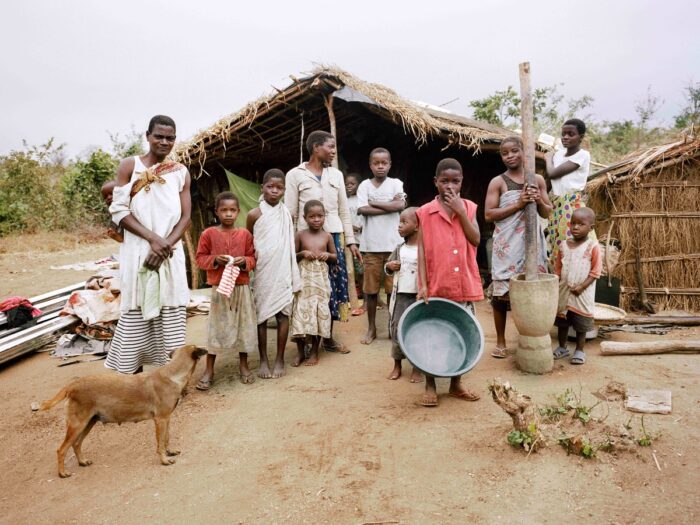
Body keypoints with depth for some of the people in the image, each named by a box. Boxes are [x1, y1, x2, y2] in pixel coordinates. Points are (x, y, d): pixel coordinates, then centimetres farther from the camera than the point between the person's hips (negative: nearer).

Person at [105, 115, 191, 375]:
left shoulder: (181, 172, 8)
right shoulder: (130, 166, 1)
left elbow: (185, 217, 4)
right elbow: (119, 210, -5)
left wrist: (165, 245, -11)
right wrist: (153, 239, -16)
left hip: (171, 254, 2)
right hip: (138, 252, -2)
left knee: (171, 313, 4)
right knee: (136, 314, 1)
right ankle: (133, 376, 13)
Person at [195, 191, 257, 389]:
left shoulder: (245, 234, 3)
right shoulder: (209, 234, -1)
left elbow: (253, 258, 8)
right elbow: (200, 258, 1)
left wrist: (244, 261, -13)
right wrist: (215, 259, -16)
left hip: (241, 287, 2)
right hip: (219, 288, -2)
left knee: (243, 326, 9)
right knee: (216, 328, 3)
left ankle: (243, 366, 26)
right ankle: (209, 371, 16)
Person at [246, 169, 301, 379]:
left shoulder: (287, 214, 4)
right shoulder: (254, 214, -2)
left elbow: (290, 245, 10)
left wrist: (294, 276, 7)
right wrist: (251, 257, -11)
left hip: (283, 271, 2)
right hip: (262, 272, -1)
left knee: (283, 314, 2)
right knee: (261, 315, 5)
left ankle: (280, 359, 14)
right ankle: (263, 360, 17)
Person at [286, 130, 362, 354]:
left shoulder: (336, 175, 12)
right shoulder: (295, 174, 0)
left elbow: (344, 211, 14)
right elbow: (290, 213, -2)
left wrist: (351, 241, 9)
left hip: (334, 236, 4)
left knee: (334, 285, 6)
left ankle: (329, 338, 19)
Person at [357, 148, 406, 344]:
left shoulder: (396, 183, 5)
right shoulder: (364, 185, 5)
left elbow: (401, 205, -13)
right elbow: (362, 210, -10)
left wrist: (374, 203, -9)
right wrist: (389, 206, -11)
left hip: (393, 244, 0)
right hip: (371, 245, 0)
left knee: (393, 288, 6)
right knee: (371, 289, 6)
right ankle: (371, 328, 19)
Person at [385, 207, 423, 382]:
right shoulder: (399, 248, 7)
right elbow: (388, 266, 19)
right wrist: (389, 266, -3)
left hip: (419, 296, -4)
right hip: (400, 295, 4)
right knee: (397, 329, 8)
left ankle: (417, 367, 21)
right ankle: (397, 365, 24)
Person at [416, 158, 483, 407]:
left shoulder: (469, 208, 6)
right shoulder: (425, 212, -2)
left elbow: (476, 240, -6)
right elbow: (421, 250, -5)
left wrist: (460, 212, -12)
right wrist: (422, 284, -12)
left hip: (464, 284, 3)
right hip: (436, 285, -2)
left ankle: (456, 383, 28)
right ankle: (430, 386, 19)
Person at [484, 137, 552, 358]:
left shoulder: (538, 180, 9)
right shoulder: (497, 182, -1)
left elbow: (547, 213, 12)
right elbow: (488, 215, -9)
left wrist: (539, 201, -10)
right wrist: (518, 204, -16)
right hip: (507, 244, -3)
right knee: (501, 291, 0)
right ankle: (500, 341, 13)